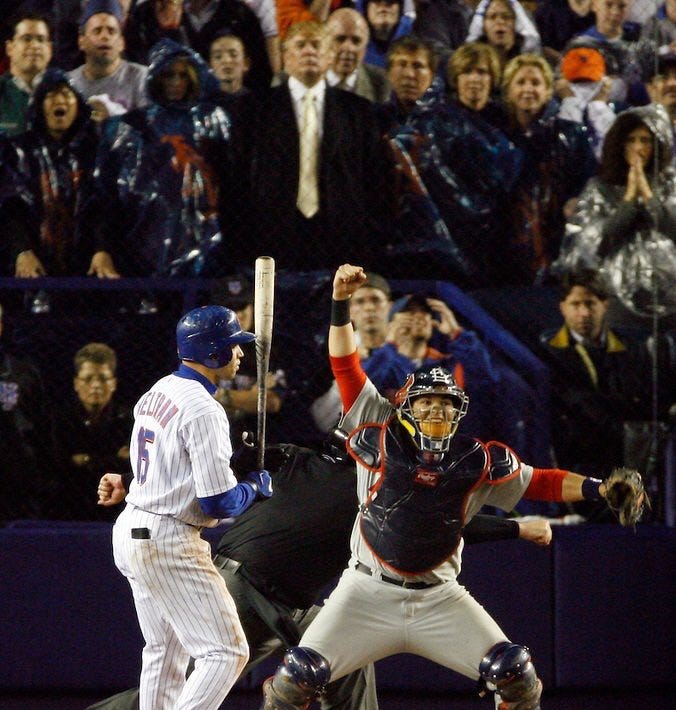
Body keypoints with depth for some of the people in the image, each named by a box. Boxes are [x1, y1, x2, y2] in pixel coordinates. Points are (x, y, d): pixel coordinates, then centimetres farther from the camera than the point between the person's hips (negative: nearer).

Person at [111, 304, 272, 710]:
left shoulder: (157, 392, 10)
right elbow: (219, 502, -20)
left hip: (130, 530, 10)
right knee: (227, 652, -9)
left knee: (166, 653, 21)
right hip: (169, 542, -10)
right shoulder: (203, 410, -18)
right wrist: (257, 487, 1)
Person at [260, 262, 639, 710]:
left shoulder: (477, 462, 2)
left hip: (439, 600, 2)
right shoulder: (381, 437, -3)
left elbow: (538, 483, 5)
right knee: (301, 674, -14)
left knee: (515, 673, -10)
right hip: (368, 594, -2)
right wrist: (341, 303, -12)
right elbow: (346, 366, -3)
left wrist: (600, 489, -9)